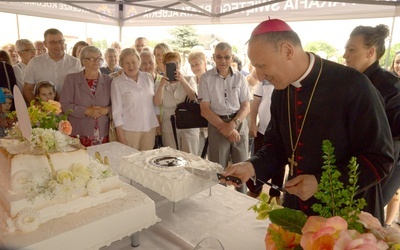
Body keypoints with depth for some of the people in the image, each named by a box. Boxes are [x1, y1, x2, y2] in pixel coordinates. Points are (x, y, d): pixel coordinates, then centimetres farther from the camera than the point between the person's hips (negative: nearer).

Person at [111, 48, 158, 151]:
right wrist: (120, 135, -7)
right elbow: (116, 110, -4)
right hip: (129, 129, -3)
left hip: (150, 127, 3)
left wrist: (158, 123, 9)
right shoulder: (117, 82, -4)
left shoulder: (148, 77, 6)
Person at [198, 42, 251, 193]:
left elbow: (246, 107, 2)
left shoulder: (239, 77, 4)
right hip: (217, 125, -1)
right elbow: (204, 109, -5)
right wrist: (224, 127, -12)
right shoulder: (206, 78, -1)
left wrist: (232, 124, -14)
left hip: (239, 124, 2)